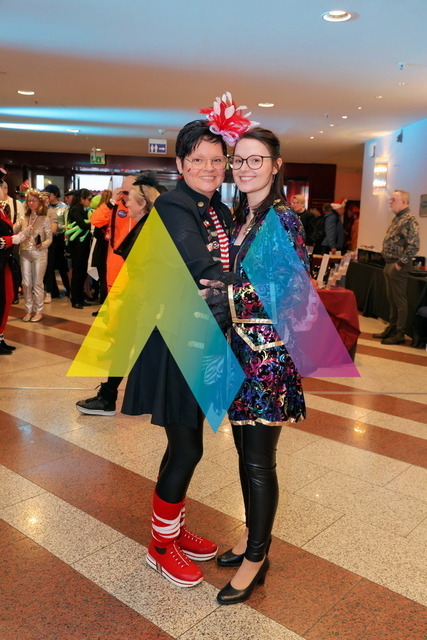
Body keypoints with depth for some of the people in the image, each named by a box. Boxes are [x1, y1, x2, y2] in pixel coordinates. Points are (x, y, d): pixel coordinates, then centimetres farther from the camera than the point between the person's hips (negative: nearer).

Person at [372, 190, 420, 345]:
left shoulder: (409, 219, -14)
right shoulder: (397, 218, 15)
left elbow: (414, 245, -22)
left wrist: (400, 263, -19)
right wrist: (388, 263, 14)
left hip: (398, 266, -9)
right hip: (389, 264, 9)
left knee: (400, 300, -2)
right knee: (391, 299, 16)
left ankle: (399, 334, 6)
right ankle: (391, 329, 27)